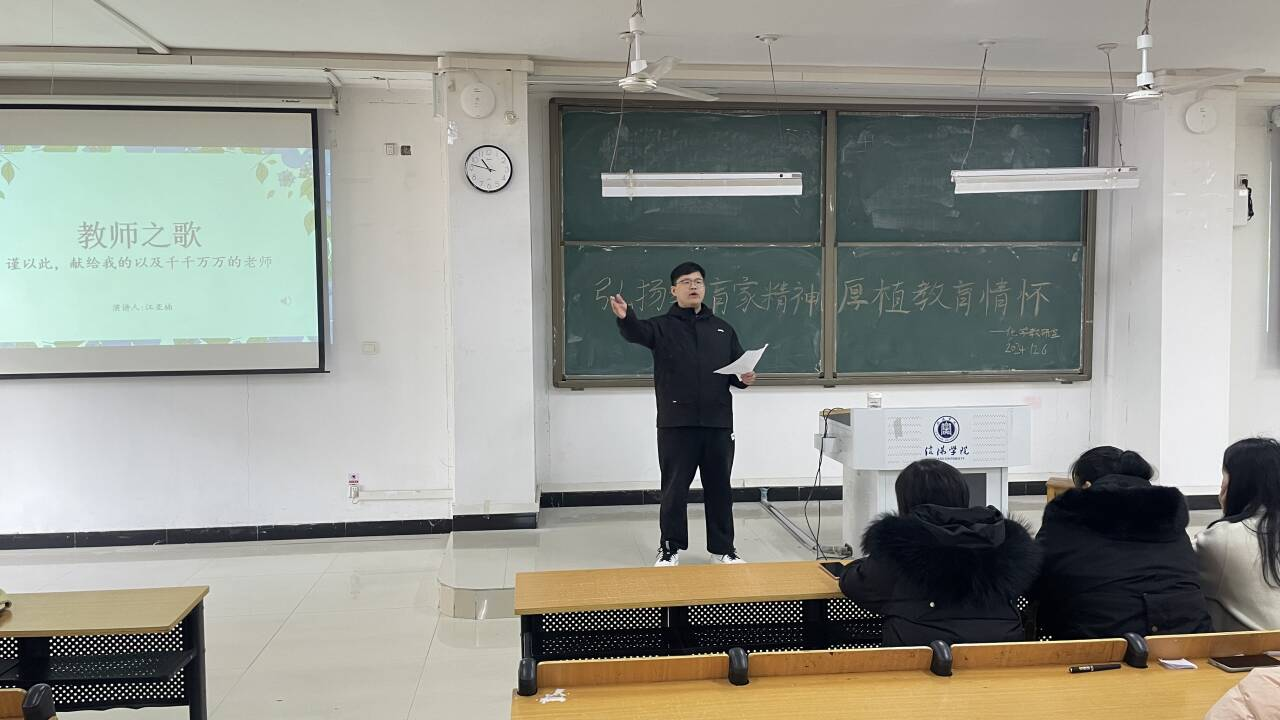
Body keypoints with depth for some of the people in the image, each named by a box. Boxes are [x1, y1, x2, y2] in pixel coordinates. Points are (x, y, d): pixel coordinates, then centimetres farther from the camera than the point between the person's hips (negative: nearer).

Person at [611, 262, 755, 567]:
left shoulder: (723, 329, 14)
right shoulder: (662, 326, 2)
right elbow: (637, 332, -20)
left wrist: (745, 377, -5)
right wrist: (625, 318, -43)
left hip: (718, 424, 3)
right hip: (676, 425, -3)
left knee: (719, 488, 10)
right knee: (674, 489, 3)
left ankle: (723, 549, 22)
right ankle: (670, 548, 17)